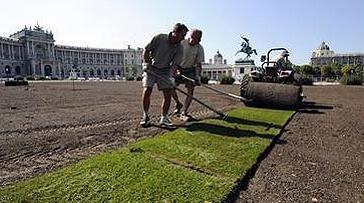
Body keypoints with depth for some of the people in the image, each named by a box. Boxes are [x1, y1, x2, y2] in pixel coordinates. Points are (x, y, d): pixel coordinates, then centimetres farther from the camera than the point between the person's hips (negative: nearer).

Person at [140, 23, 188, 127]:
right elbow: (146, 51, -5)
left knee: (168, 93, -8)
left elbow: (175, 64, -11)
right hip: (151, 68, -2)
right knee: (147, 90, -17)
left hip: (164, 70, 3)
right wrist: (147, 63, -13)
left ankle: (163, 118, 5)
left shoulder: (179, 49, -8)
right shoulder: (159, 38, -14)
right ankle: (145, 116, 1)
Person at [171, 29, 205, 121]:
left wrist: (198, 76, -19)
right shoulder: (181, 43, -16)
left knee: (190, 91, -11)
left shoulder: (199, 48, -13)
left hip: (190, 70, 0)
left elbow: (198, 64, -9)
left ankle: (184, 112, -4)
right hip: (179, 68, 0)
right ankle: (178, 104, 18)